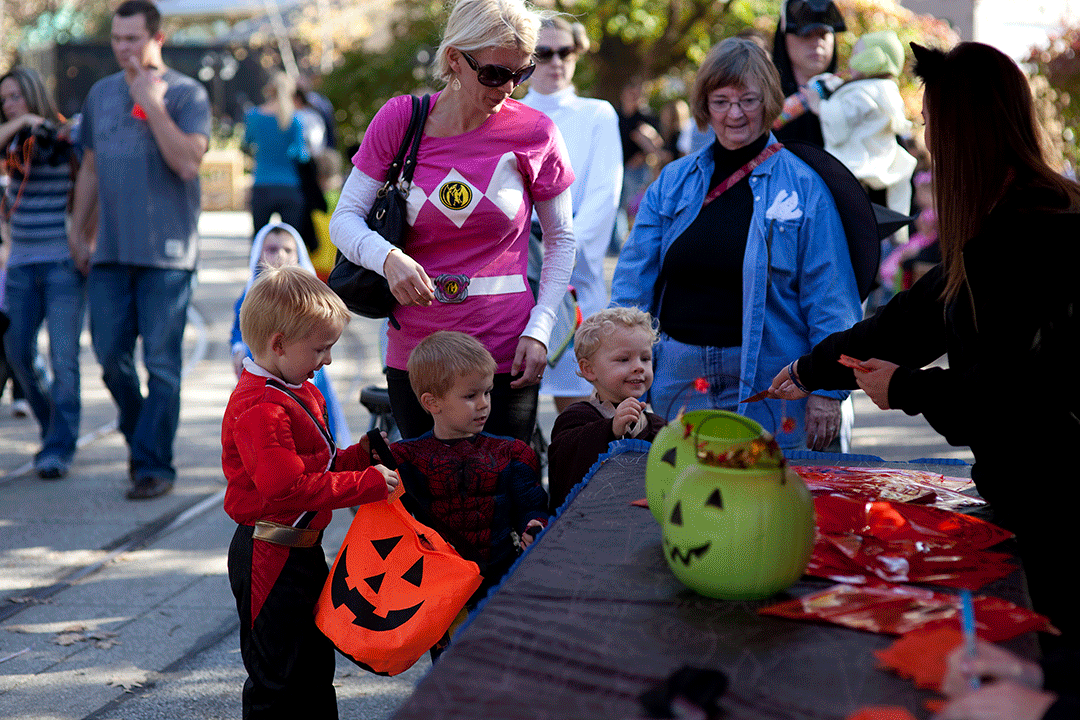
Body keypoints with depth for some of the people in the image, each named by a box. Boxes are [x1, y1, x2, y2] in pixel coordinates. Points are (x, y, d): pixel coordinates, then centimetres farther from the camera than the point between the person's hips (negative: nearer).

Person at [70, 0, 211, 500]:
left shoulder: (187, 93, -3)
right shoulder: (100, 94, 13)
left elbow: (188, 163, -17)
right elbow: (90, 169, 20)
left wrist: (152, 102, -17)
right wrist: (81, 234, 18)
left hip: (166, 252, -5)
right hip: (110, 251, 5)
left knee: (161, 362, -4)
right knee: (110, 354, 6)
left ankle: (154, 465, 2)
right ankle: (139, 437, 28)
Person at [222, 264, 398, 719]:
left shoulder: (299, 392, 11)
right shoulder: (258, 408, -23)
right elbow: (290, 489, -30)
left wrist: (359, 454, 0)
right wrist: (367, 483, -25)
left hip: (303, 550, 10)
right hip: (270, 558, -10)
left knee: (316, 664, 20)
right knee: (277, 678, 0)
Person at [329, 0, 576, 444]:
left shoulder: (535, 133, -3)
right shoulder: (400, 120, -2)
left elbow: (561, 239, 6)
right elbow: (345, 218, -2)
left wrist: (540, 329, -5)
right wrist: (388, 257, -23)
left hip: (504, 355, -1)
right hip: (414, 353, 1)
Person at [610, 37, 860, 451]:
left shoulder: (803, 187, -1)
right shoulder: (672, 182, 10)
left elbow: (829, 298, -4)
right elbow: (633, 285, 9)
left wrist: (826, 392, -10)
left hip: (768, 389, -3)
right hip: (677, 381, 3)